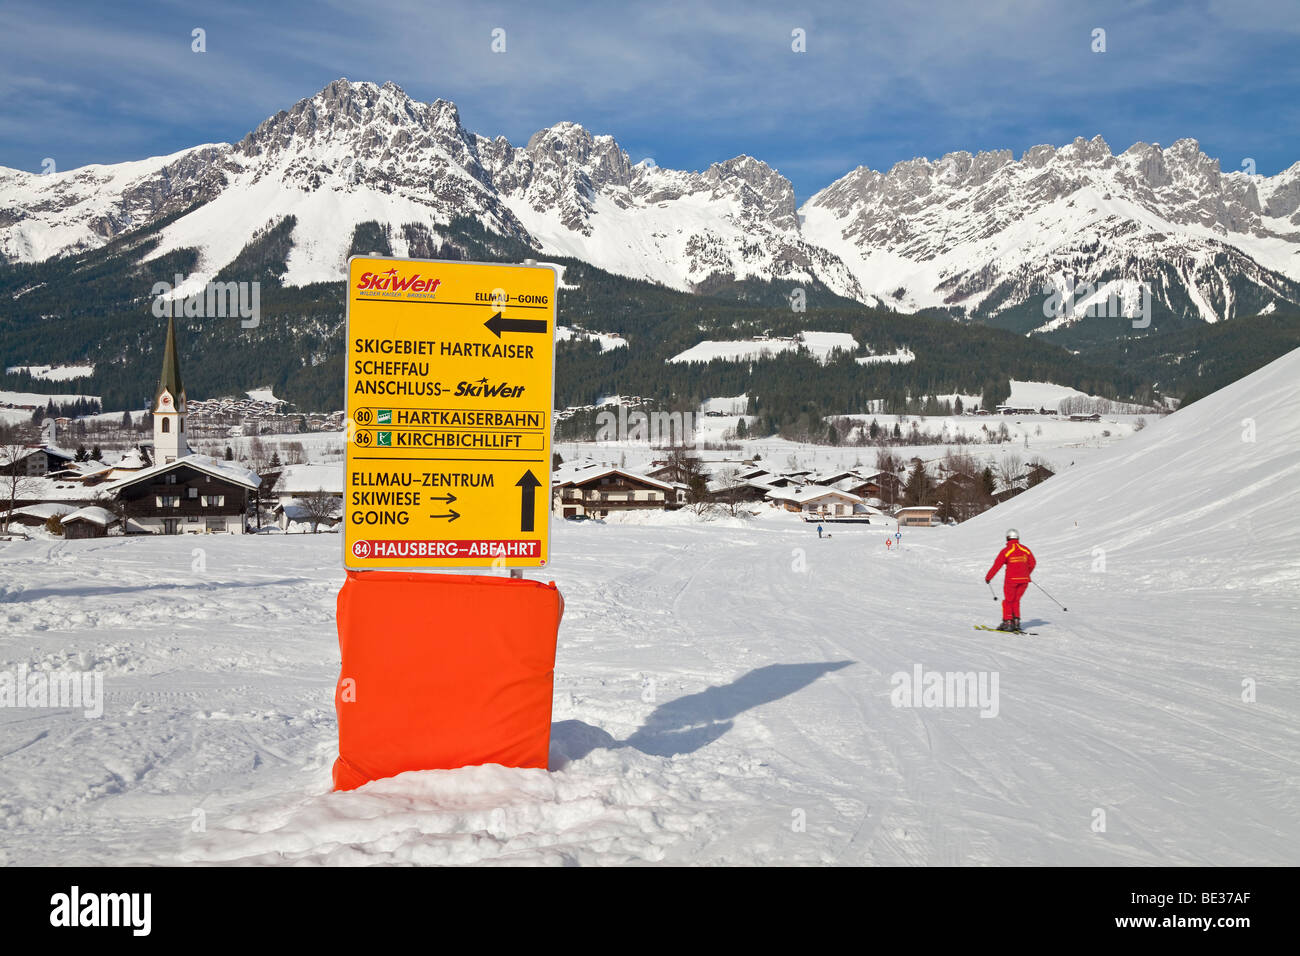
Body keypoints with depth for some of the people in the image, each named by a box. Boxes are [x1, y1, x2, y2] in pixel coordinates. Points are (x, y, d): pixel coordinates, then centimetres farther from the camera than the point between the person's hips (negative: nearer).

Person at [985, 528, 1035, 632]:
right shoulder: (1025, 550, 3)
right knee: (1016, 600, 18)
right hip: (1024, 580, 4)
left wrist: (988, 577, 3)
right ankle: (1016, 622, 12)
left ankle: (1007, 622, 7)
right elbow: (1032, 564, 13)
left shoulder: (1006, 551, -10)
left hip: (1011, 580, -4)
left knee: (1008, 601, 10)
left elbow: (996, 566, -8)